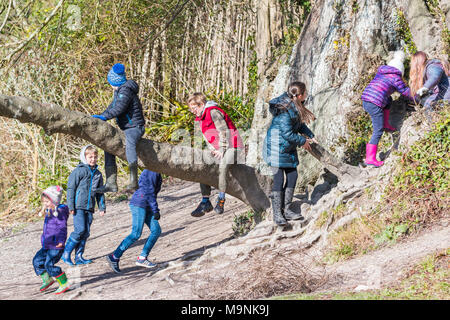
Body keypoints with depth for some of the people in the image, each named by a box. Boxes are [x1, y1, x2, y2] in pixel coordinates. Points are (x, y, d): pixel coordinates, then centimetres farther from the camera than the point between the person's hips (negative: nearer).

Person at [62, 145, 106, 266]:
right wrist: (71, 206, -12)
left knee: (86, 233, 4)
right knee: (80, 230, -14)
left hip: (89, 208, 6)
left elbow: (100, 192, 21)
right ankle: (66, 254, -4)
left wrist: (102, 207, 13)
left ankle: (79, 257, 10)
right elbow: (70, 189, -6)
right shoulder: (79, 171, -4)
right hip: (78, 206, -6)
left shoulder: (97, 174, 14)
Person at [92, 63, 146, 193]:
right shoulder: (119, 91, 16)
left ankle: (133, 182, -50)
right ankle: (111, 184, 17)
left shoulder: (125, 91, -15)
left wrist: (104, 117, -23)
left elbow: (119, 108, -25)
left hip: (134, 127, -11)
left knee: (129, 144, -38)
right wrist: (100, 116, 13)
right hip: (126, 129, 12)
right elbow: (113, 106, 23)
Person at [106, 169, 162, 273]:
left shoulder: (155, 172, 17)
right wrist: (156, 210, -19)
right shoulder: (152, 172, -13)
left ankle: (142, 258, 1)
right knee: (136, 234, -14)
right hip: (139, 204, -10)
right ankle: (114, 257, -11)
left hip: (146, 206, 10)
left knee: (156, 230, 1)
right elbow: (149, 192, -19)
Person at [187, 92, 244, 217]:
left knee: (222, 167, -33)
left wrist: (221, 150, -17)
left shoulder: (214, 112, -16)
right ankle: (205, 202, 8)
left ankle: (221, 200, -26)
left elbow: (224, 131, -18)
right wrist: (212, 150, 5)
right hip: (217, 149, 10)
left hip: (231, 147, -10)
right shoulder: (200, 118, 12)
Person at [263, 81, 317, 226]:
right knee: (279, 178, -7)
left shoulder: (295, 106, 3)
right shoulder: (285, 111, -27)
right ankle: (277, 214, -1)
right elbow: (287, 133, -24)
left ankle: (286, 210, 17)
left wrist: (310, 136, 9)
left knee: (292, 175, 8)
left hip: (289, 147, 9)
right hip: (277, 146, -9)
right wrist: (302, 142, -10)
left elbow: (299, 124, 18)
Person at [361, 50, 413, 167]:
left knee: (388, 100, 31)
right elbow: (405, 92, 8)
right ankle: (370, 159, -6)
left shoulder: (380, 72, 19)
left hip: (364, 99, 8)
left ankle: (386, 124, 28)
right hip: (375, 104, -8)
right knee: (378, 131, -1)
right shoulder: (395, 78, 0)